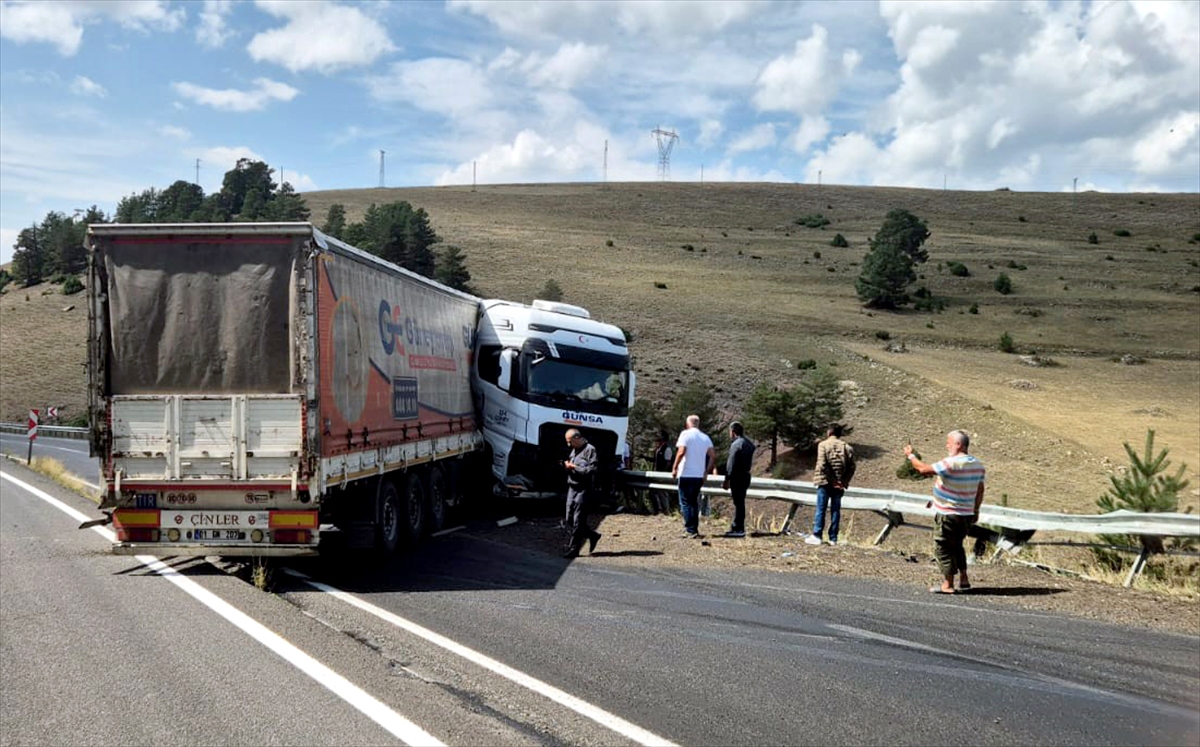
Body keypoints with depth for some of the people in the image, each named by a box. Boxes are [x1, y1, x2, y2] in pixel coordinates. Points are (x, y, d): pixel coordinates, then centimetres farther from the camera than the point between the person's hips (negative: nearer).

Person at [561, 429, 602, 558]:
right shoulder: (574, 450, 17)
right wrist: (566, 466, 1)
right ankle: (592, 535, 27)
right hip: (572, 488, 9)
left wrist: (574, 467, -16)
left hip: (583, 489, -9)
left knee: (578, 521, -4)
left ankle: (573, 549, 1)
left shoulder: (590, 450, -8)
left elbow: (591, 470, -16)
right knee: (570, 520, 10)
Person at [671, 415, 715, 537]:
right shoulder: (705, 437, 10)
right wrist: (707, 472, 12)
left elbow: (681, 452, -17)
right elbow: (713, 456, 5)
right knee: (694, 502, 17)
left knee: (685, 503, 0)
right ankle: (695, 529, 16)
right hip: (699, 475, 6)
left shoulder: (686, 434, -5)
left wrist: (674, 468, -9)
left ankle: (689, 530, -5)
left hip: (686, 473, -5)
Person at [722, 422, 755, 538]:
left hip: (737, 477, -9)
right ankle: (738, 527, 21)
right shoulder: (749, 443, 14)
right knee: (740, 502, 15)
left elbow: (731, 464, -17)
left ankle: (738, 529, -4)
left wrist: (727, 479, -15)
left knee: (738, 503, -6)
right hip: (746, 475, 9)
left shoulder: (736, 444, -15)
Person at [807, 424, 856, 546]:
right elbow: (851, 467, 2)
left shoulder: (823, 445, -5)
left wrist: (818, 477, -7)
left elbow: (822, 465, -15)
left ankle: (817, 536, -2)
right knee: (835, 510, 7)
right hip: (839, 484, 3)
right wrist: (844, 482, 3)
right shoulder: (847, 447, 6)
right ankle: (833, 538, 8)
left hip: (825, 482, -3)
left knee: (821, 509, 0)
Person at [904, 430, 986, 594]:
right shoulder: (978, 465, 4)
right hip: (967, 515, 8)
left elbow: (924, 469, -20)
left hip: (947, 515, -8)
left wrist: (911, 455, -4)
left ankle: (947, 585, 4)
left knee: (943, 548, 3)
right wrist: (976, 510, 22)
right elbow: (980, 490, 12)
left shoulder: (951, 464, -20)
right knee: (957, 546, 24)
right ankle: (964, 580, 24)